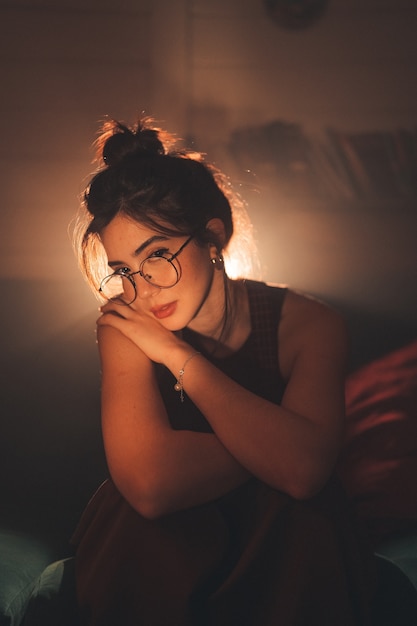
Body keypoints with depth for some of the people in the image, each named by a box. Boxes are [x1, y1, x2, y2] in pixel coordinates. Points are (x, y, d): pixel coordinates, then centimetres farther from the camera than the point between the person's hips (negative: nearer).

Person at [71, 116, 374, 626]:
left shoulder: (308, 326, -15)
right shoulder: (126, 328, -16)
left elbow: (305, 470, -34)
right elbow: (149, 483, -33)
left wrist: (176, 354, -27)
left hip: (282, 543, 0)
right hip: (156, 548, 0)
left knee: (310, 520, -33)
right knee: (148, 521, -33)